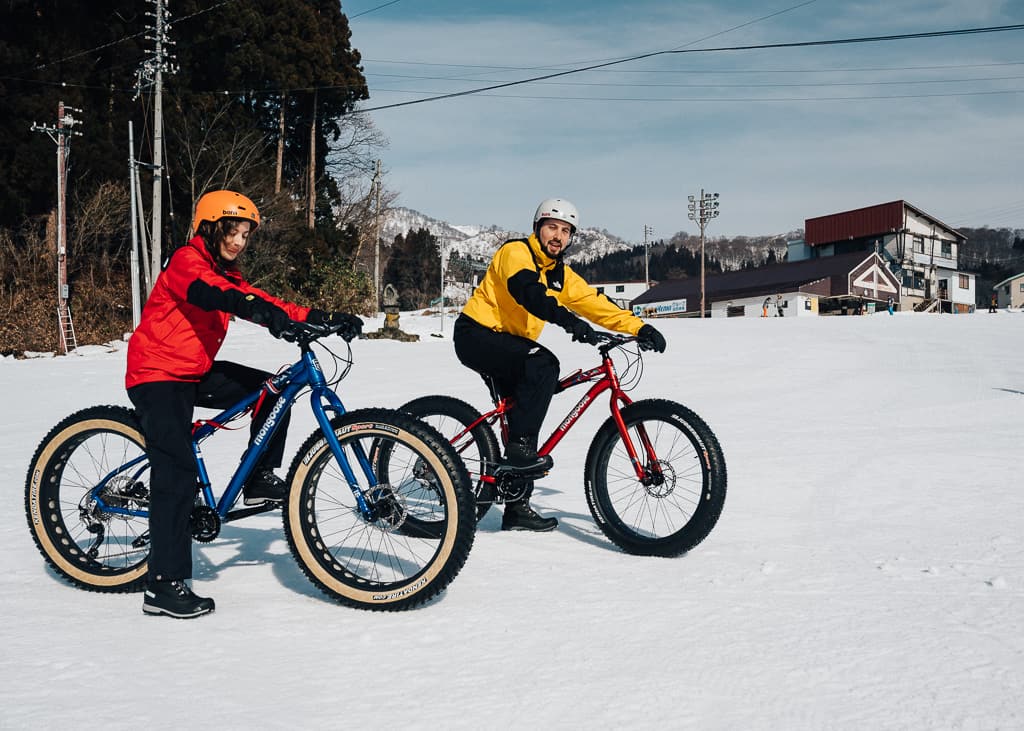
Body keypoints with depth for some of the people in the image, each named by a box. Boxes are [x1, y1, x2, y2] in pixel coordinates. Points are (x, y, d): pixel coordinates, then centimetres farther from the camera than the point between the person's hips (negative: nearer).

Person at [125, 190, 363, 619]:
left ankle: (260, 479, 8)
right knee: (178, 471, -18)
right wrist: (258, 308, -56)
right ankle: (164, 586, -15)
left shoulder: (226, 273, 11)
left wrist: (325, 319, -13)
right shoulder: (187, 261, -15)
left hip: (194, 373, 9)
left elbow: (261, 301, 2)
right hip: (157, 375, -9)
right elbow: (206, 292, -37)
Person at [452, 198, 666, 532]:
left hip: (508, 343, 8)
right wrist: (568, 320, -47)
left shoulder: (561, 275, 10)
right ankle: (520, 446, -27)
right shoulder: (515, 252, -13)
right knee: (543, 364, -31)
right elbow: (527, 291, -33)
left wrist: (639, 327, -10)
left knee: (523, 415, 4)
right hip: (477, 334, -8)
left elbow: (595, 302, 2)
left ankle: (517, 507, 11)